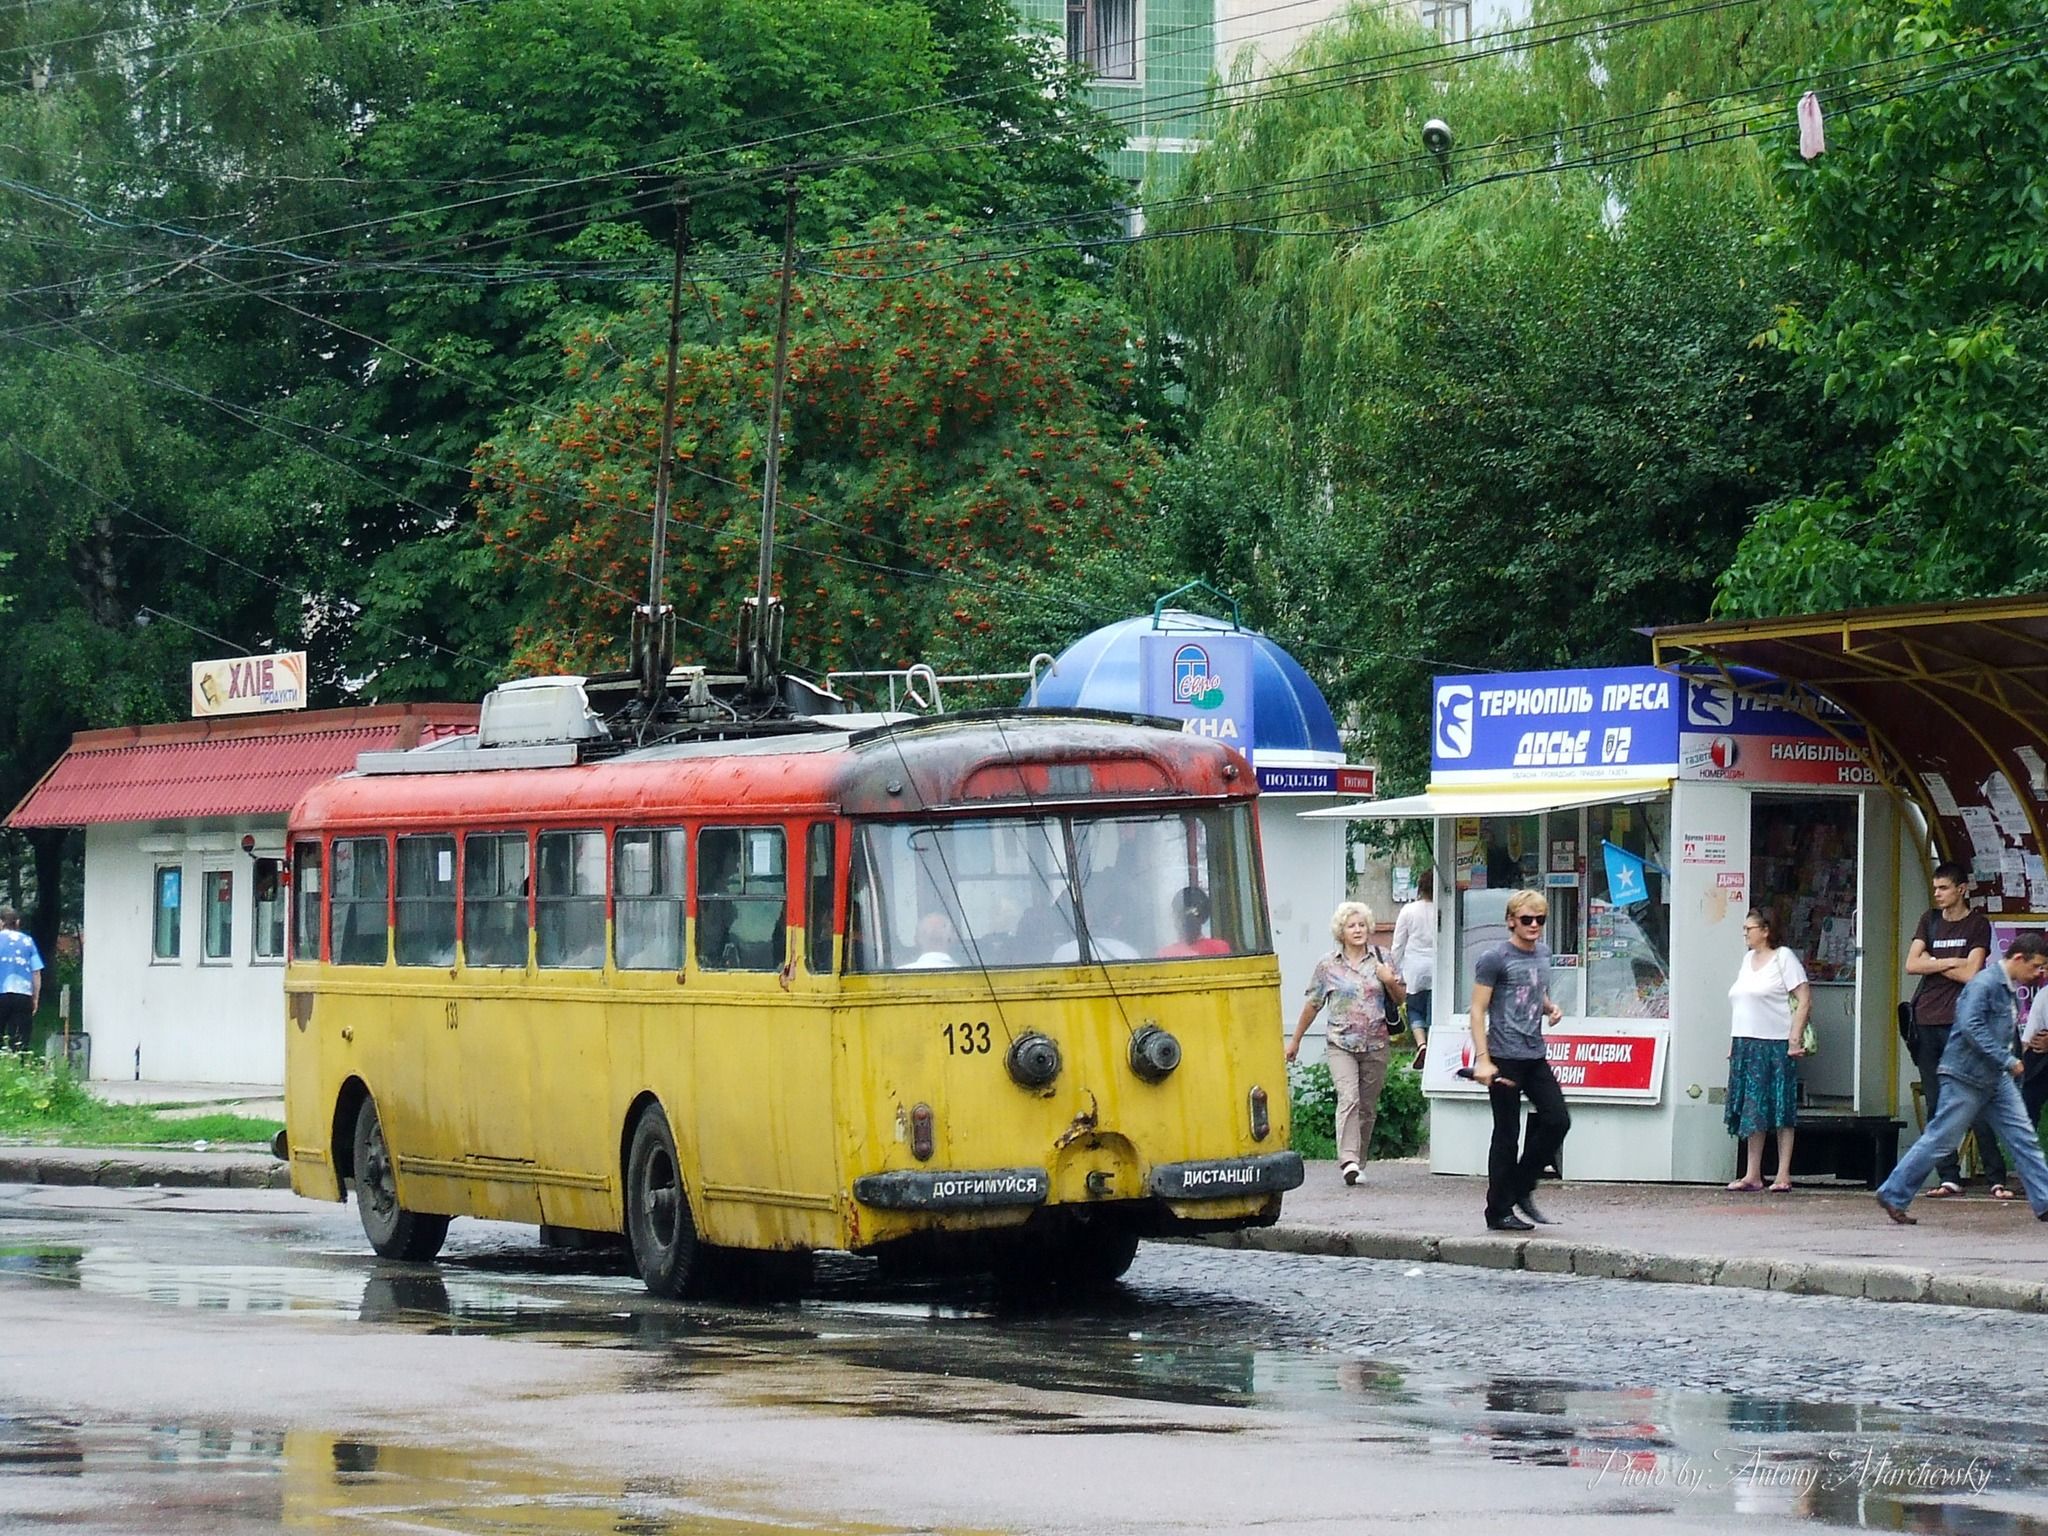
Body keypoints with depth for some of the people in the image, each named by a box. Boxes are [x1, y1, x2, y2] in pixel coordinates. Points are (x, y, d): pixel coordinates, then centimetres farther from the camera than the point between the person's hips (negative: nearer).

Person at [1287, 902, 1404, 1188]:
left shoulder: (1381, 960, 7)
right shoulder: (1328, 965, 3)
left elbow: (1399, 999, 14)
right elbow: (1312, 1005, 11)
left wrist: (1390, 982, -8)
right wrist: (1295, 1041, 14)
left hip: (1375, 1045, 2)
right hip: (1341, 1044, -2)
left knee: (1368, 1107, 6)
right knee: (1349, 1099, -19)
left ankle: (1359, 1161, 17)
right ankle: (1348, 1161, -28)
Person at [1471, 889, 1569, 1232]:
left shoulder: (1543, 954, 13)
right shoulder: (1495, 959, -8)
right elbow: (1478, 1010, -10)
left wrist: (1551, 1008, 6)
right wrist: (1482, 1059, -18)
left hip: (1535, 1057, 7)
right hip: (1505, 1058, -7)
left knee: (1557, 1120, 1)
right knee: (1507, 1134, -2)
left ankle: (1521, 1190, 17)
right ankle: (1499, 1213, 6)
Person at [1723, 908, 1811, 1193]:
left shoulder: (1783, 958, -4)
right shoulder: (1748, 960, 18)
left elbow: (1805, 1000, -10)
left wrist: (1795, 1039, -16)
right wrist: (1734, 1043, 16)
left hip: (1775, 1045, -7)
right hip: (1746, 1045, 7)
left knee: (1781, 1111, -4)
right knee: (1751, 1112, 6)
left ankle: (1783, 1176, -3)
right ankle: (1752, 1175, 8)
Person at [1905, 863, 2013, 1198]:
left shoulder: (1977, 924, 1)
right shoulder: (1931, 920, 15)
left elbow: (1971, 973, -10)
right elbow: (1911, 965, 5)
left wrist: (1932, 963, -1)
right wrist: (1950, 962, -5)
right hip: (1927, 1020, 5)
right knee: (1936, 1105, 3)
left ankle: (1997, 1178, -7)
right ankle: (1949, 1178, 6)